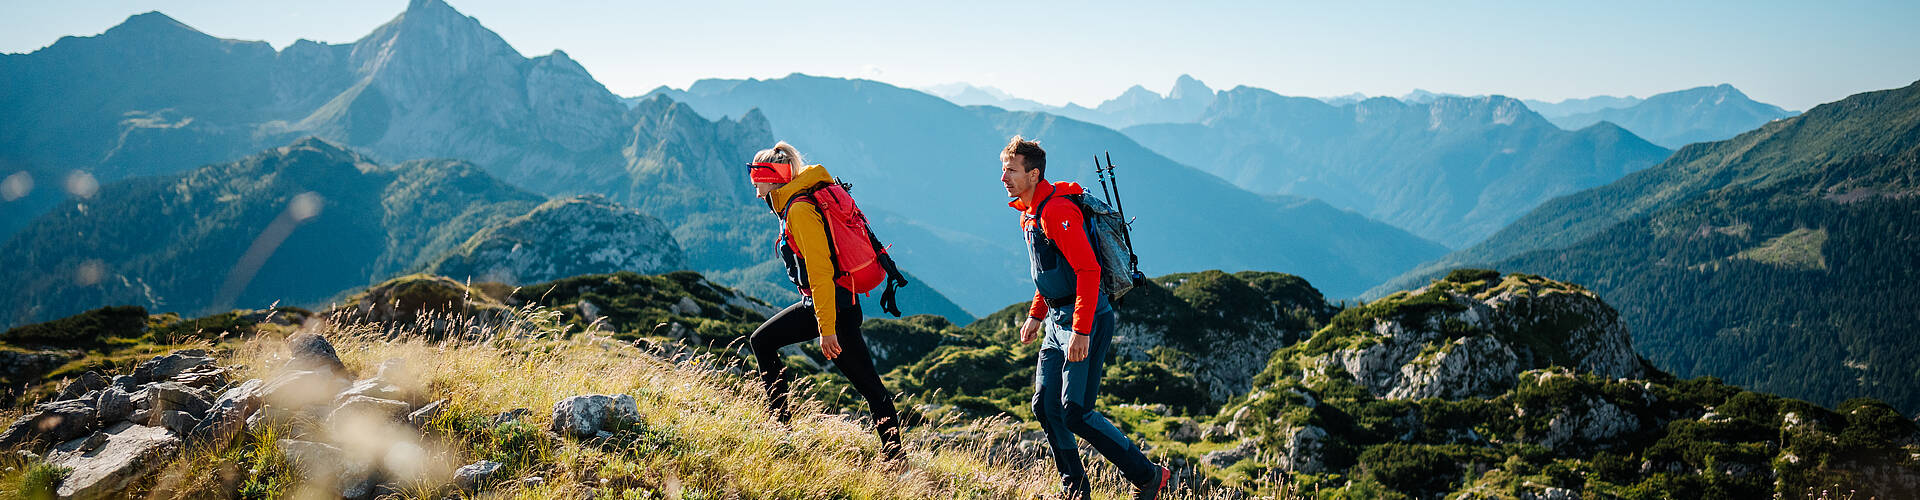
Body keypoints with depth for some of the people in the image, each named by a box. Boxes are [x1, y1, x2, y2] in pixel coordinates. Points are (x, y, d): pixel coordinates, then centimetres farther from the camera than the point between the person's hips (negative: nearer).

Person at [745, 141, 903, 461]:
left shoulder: (799, 210, -17)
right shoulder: (793, 205, 13)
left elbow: (820, 271, -23)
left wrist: (827, 329, -24)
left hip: (835, 307, -10)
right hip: (817, 303, 10)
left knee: (869, 386, -9)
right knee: (762, 341, 18)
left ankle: (893, 456, -9)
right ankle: (780, 422, 22)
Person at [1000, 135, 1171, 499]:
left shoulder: (1057, 211, -18)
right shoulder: (1029, 213, 14)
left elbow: (1088, 270, -25)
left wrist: (1082, 331, -28)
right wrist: (1036, 316, 23)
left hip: (1087, 321, -10)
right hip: (1058, 322, 10)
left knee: (1075, 412, -12)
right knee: (1045, 407, 7)